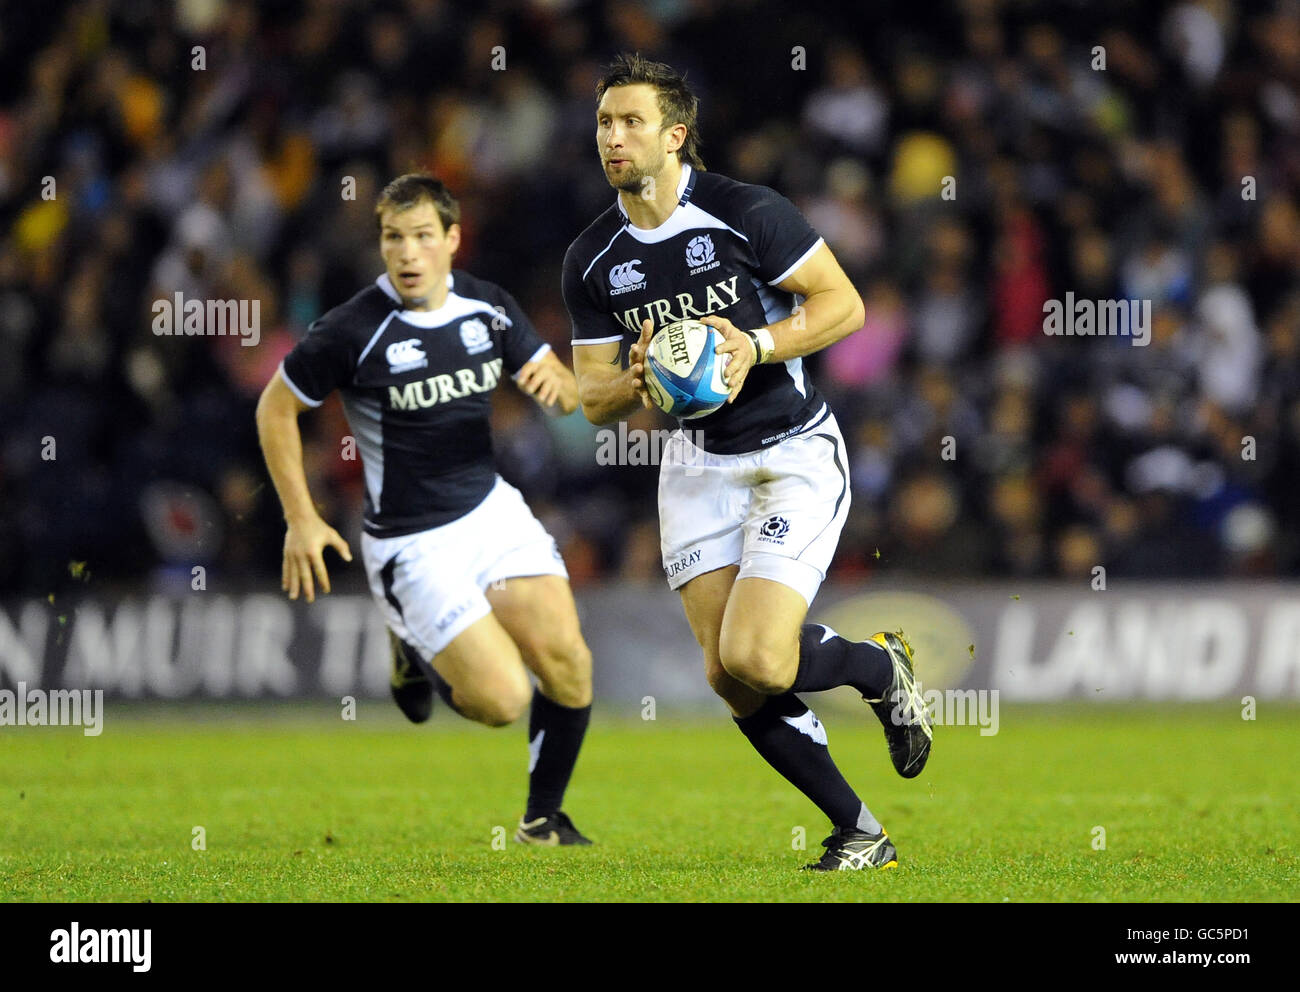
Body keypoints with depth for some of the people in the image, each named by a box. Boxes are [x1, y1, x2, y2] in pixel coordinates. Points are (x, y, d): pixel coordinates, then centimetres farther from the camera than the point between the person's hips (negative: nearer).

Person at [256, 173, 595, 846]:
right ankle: (415, 649, 19)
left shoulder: (489, 307, 1)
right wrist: (300, 520, -6)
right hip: (412, 542, -5)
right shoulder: (353, 329, -16)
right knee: (503, 700, -15)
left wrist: (554, 380, -13)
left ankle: (543, 819, 15)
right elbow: (275, 407, -3)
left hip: (492, 510, 5)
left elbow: (567, 396, 12)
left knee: (567, 665, -9)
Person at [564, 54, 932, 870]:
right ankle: (860, 833, 13)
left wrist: (756, 347, -23)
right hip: (698, 464, 5)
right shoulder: (592, 260, 1)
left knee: (754, 659, -20)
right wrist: (635, 381, -17)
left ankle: (883, 667, 12)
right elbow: (593, 399, 6)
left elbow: (845, 304, -9)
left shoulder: (747, 213, -14)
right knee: (728, 678, -3)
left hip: (796, 453, -5)